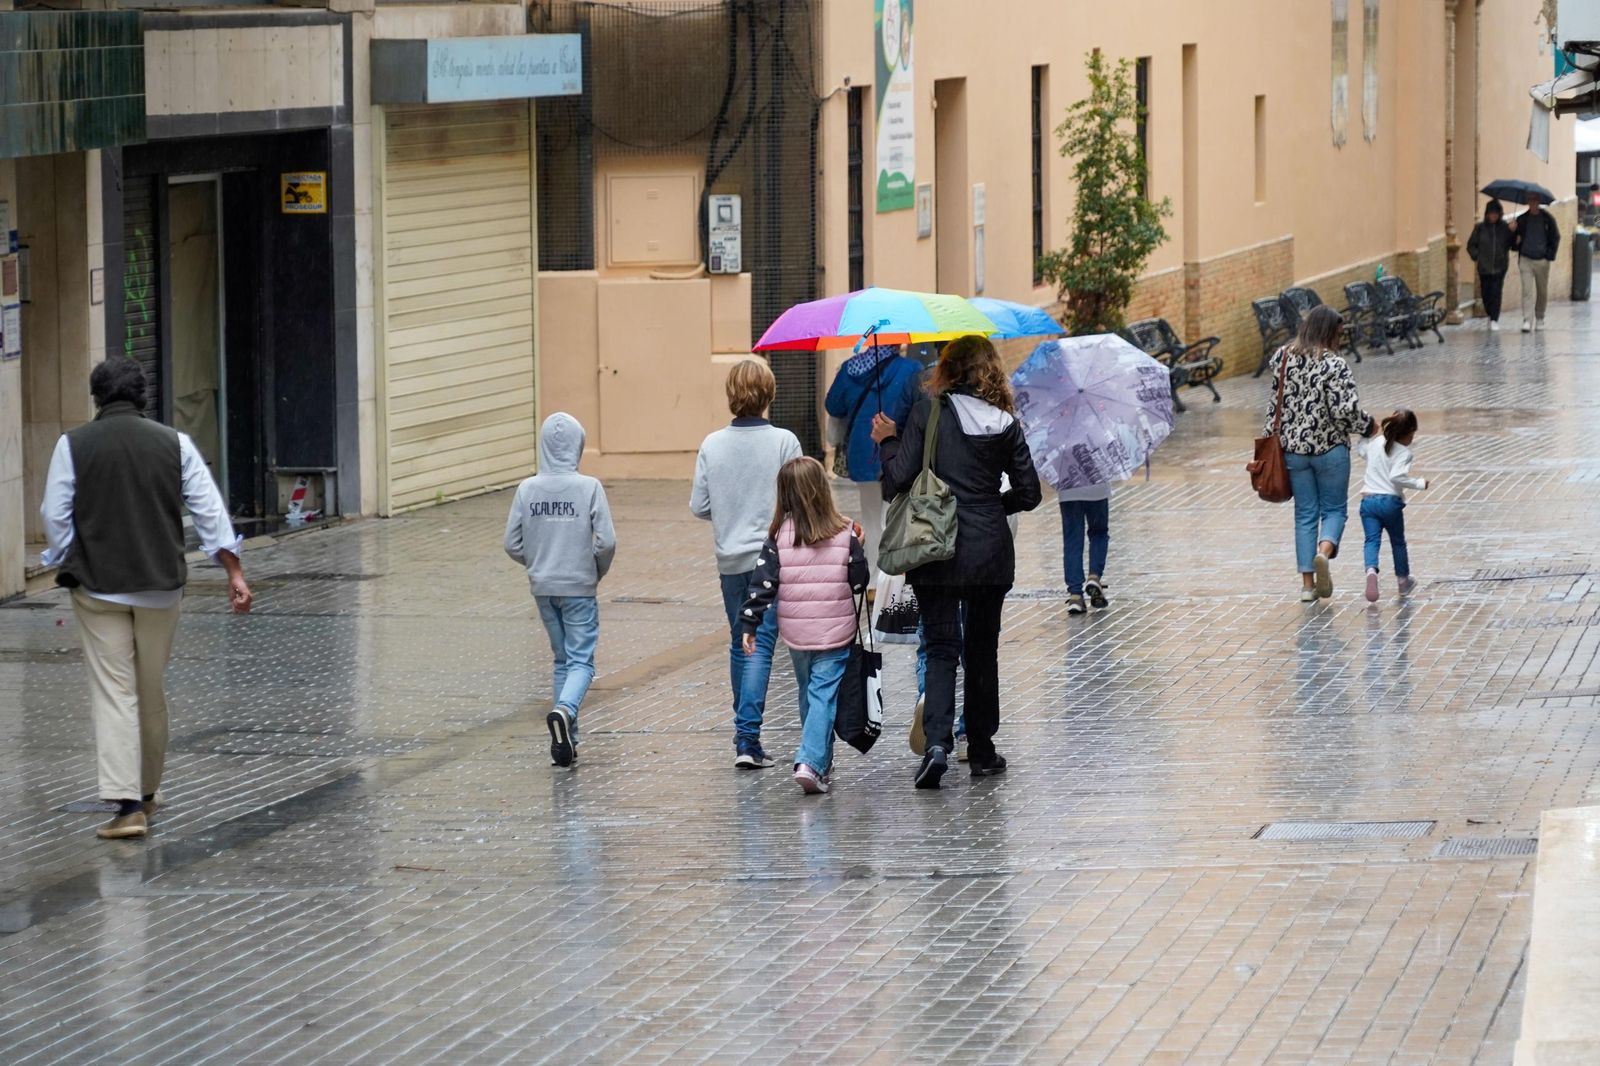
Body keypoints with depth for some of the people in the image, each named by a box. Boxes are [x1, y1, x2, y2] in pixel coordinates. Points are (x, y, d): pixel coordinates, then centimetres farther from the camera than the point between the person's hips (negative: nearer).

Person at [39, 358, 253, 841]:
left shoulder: (73, 446, -3)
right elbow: (209, 511, 2)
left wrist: (64, 568, 12)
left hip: (98, 586, -2)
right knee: (152, 692, 16)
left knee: (114, 693, -4)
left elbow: (55, 517, -2)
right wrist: (234, 573, 5)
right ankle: (147, 793, 30)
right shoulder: (174, 443, 3)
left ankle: (127, 804, -15)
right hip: (161, 585, 2)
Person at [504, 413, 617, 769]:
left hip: (543, 588, 3)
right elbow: (606, 541, -15)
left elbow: (512, 545, -1)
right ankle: (565, 710, -27)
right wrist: (598, 572, 5)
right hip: (579, 588, -3)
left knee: (562, 659, 16)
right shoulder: (589, 488, -12)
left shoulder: (527, 490, -4)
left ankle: (567, 741, 15)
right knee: (581, 660, 2)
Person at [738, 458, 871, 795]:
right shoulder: (844, 534, -8)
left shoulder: (779, 536, -5)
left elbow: (763, 583, -6)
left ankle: (821, 762, 29)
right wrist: (855, 549, 16)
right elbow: (860, 582, -2)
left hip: (796, 634, 2)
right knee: (824, 696, -2)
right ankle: (811, 762, -18)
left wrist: (750, 625, -1)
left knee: (809, 694, 19)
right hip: (835, 633, -2)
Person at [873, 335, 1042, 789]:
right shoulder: (1006, 423, 1)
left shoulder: (927, 413, -7)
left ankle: (936, 742, -19)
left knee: (941, 648, 0)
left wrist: (889, 441, 6)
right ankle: (981, 751, 19)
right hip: (991, 554, 2)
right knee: (982, 649, 14)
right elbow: (1028, 493, 6)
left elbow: (898, 480, -12)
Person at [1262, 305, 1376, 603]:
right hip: (1330, 447, -4)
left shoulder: (1283, 358, 2)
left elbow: (1275, 403, 6)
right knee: (1335, 509, 10)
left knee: (1305, 514, 11)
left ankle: (1307, 583, 7)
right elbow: (1345, 410, -19)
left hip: (1292, 448, 4)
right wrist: (1368, 426, -2)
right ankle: (1324, 552, -20)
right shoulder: (1334, 365, -14)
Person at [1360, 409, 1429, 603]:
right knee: (1398, 541, 18)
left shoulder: (1376, 442, 8)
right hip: (1390, 500, -3)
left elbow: (1363, 451, 29)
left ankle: (1371, 571, -36)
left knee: (1372, 540, -6)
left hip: (1368, 499, 3)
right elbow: (1397, 476, -23)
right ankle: (1403, 580, 33)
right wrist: (1419, 483, -12)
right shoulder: (1404, 452, -10)